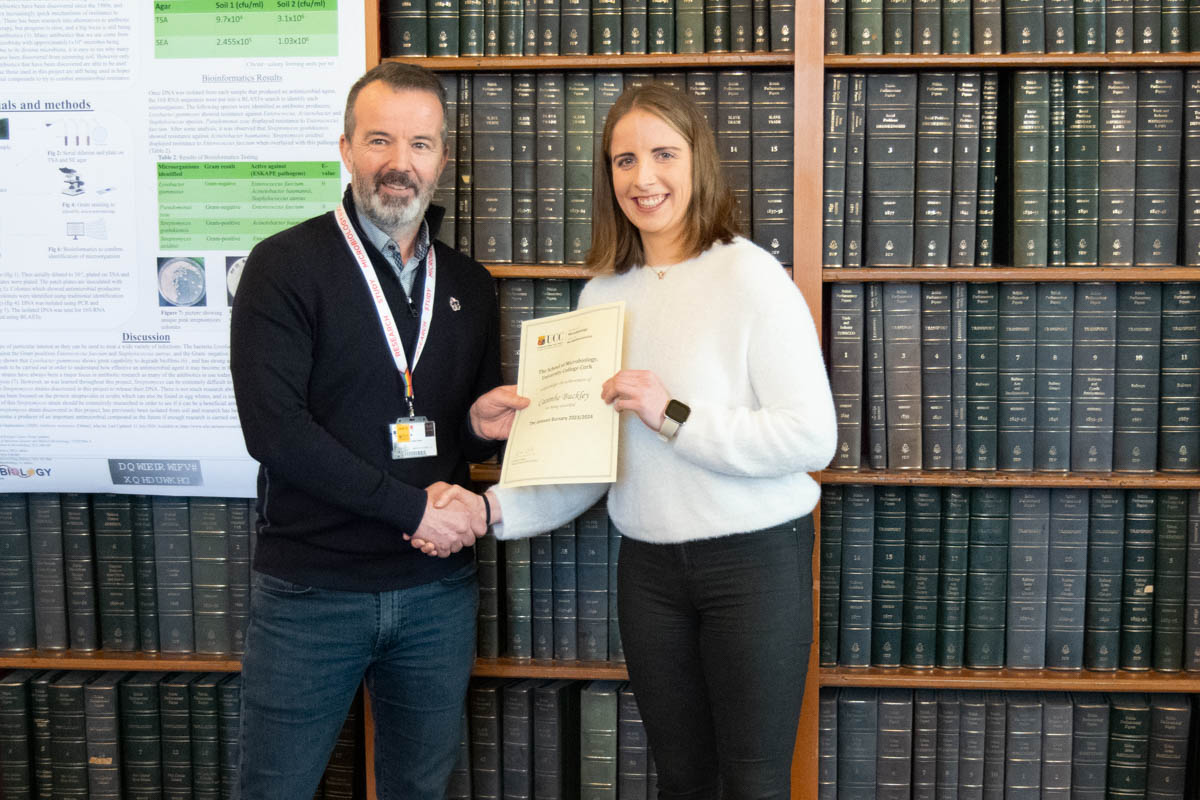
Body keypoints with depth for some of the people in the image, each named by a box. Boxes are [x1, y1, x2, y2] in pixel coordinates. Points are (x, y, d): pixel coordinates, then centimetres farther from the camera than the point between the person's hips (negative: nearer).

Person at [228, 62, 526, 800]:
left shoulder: (469, 285, 10)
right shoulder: (286, 267, -7)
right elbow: (274, 428, -16)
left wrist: (482, 425, -4)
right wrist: (410, 507, -17)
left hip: (438, 588, 5)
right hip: (312, 589, -4)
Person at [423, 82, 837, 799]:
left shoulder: (750, 275, -11)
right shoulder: (604, 294, 7)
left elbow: (813, 438, -18)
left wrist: (673, 415, -22)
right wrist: (493, 507, -5)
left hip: (755, 558, -5)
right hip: (650, 565, 5)